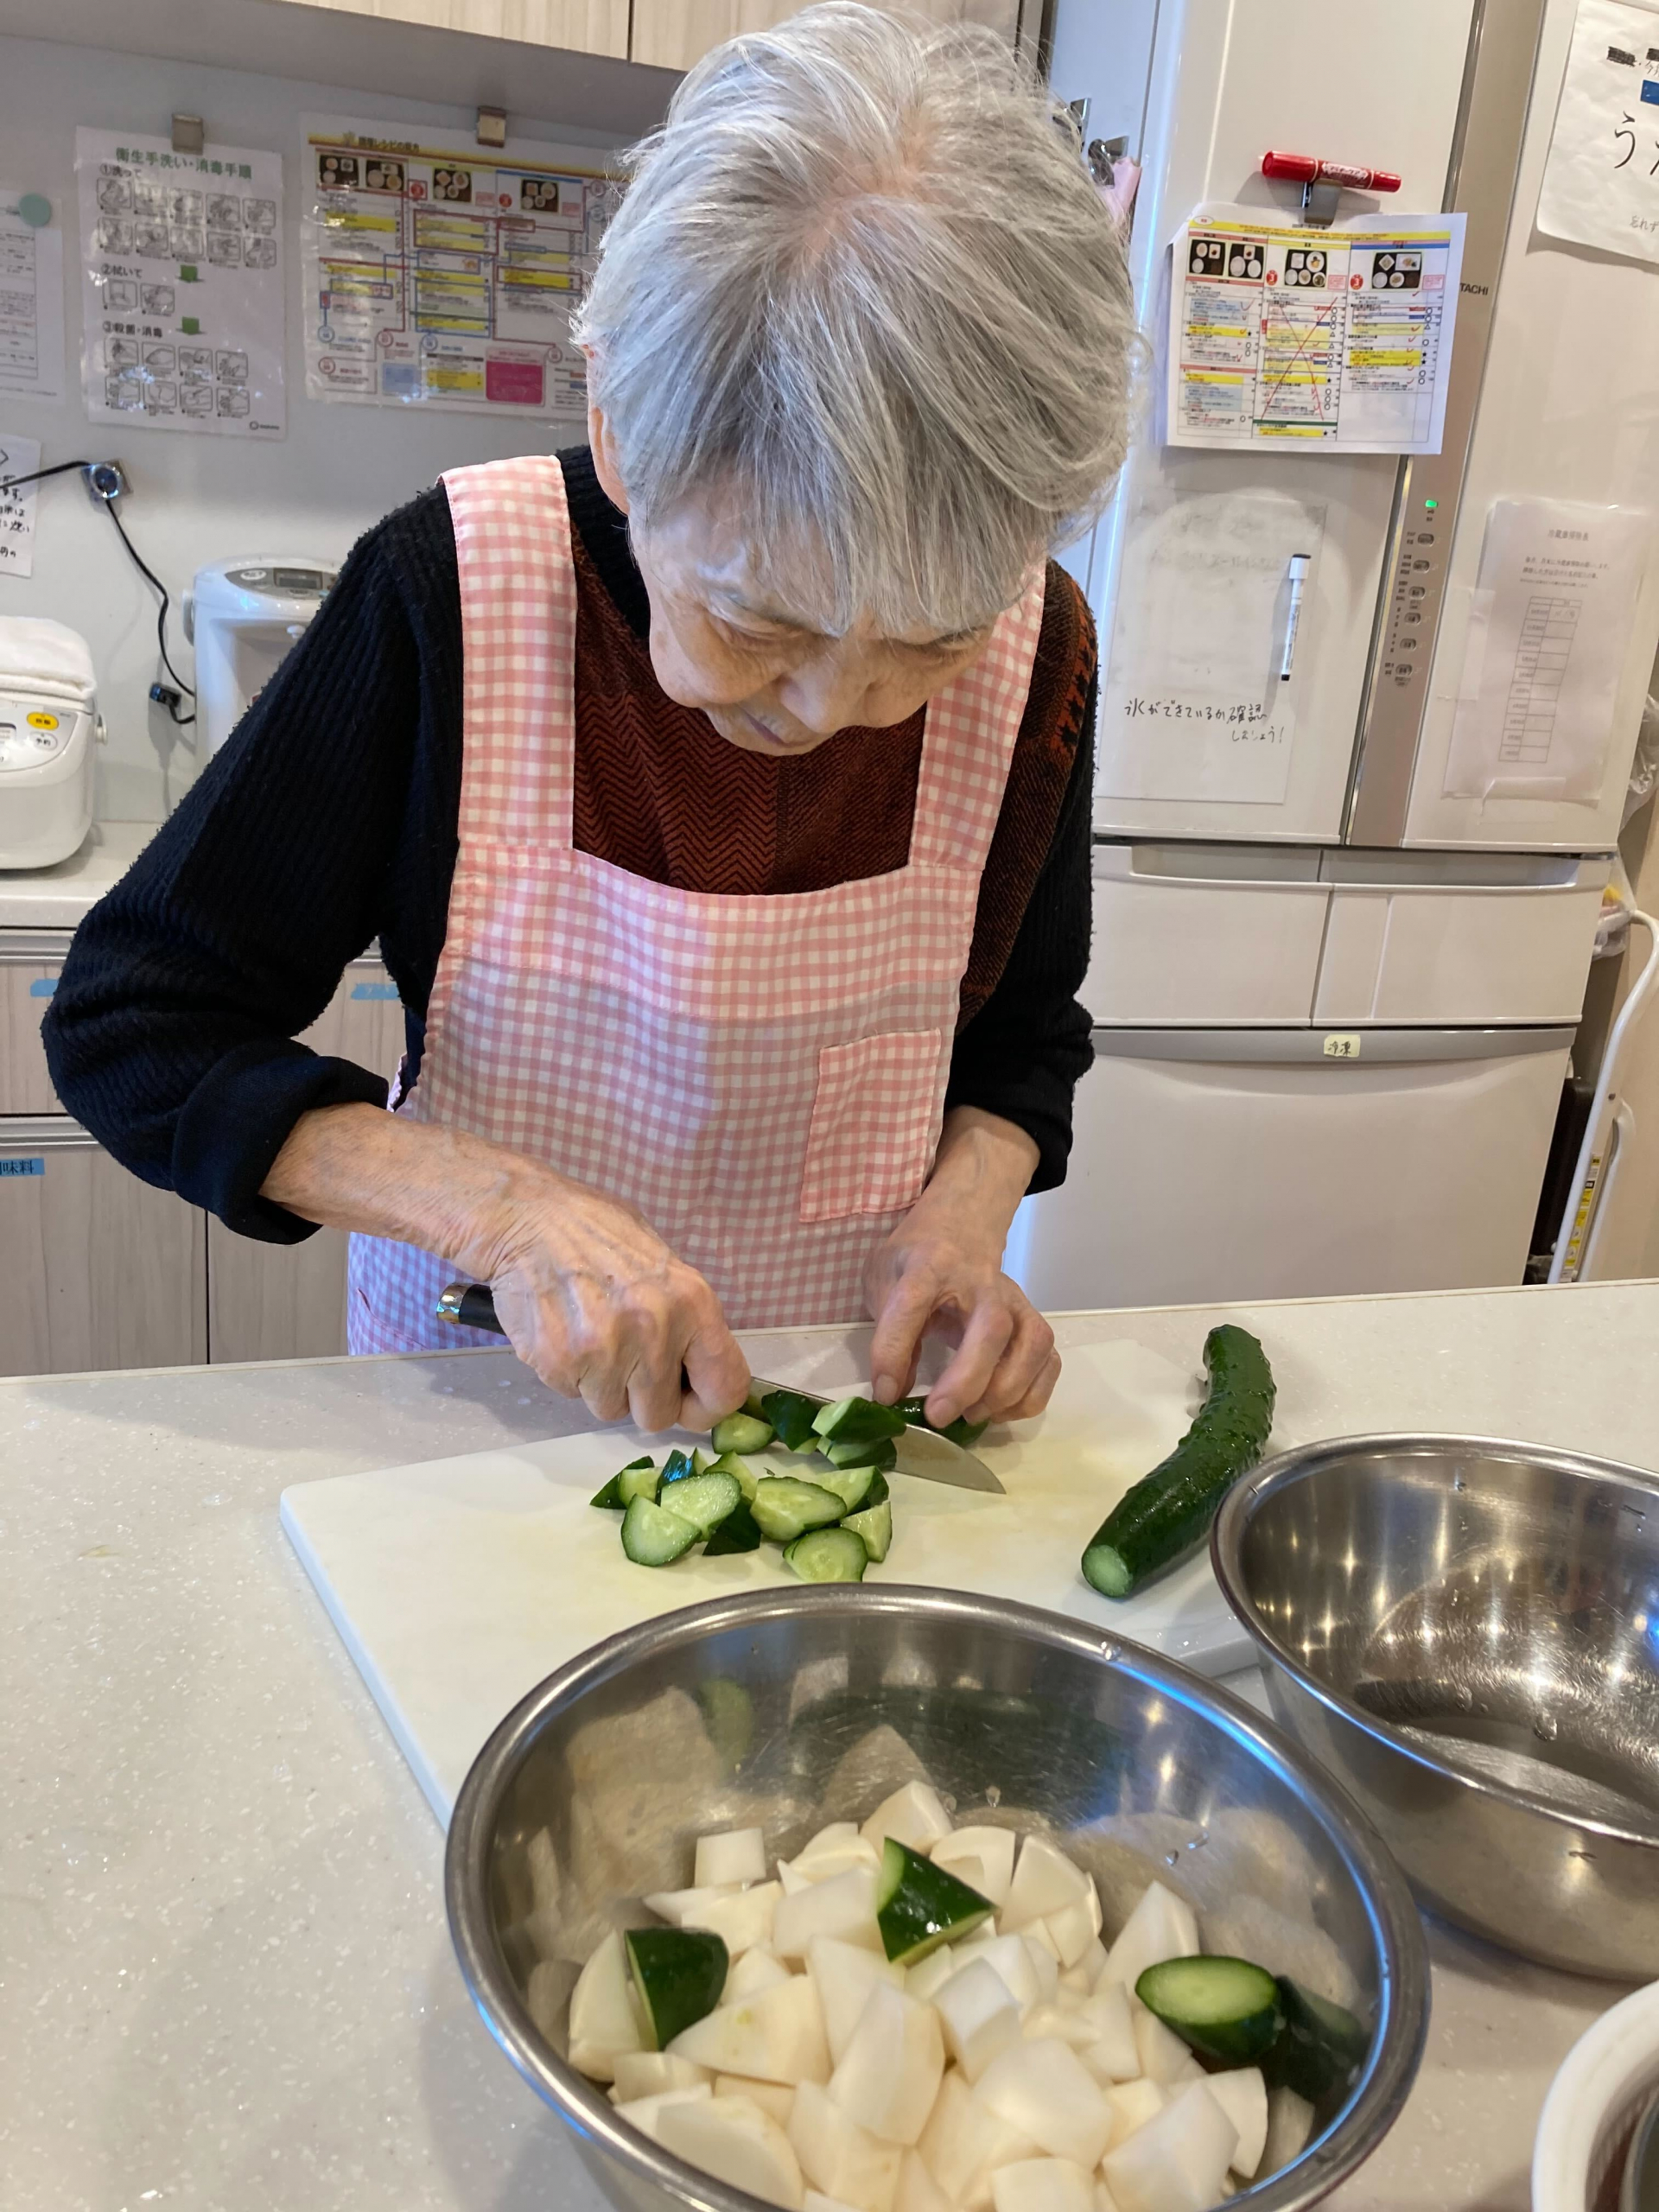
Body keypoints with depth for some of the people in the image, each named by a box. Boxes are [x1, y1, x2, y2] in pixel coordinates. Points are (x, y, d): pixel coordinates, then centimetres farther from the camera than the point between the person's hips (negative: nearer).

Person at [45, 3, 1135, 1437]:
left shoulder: (1033, 652, -11)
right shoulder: (448, 599, -19)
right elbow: (129, 1029, -13)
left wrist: (961, 1212, -14)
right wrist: (504, 1207, -25)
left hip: (837, 1386, 3)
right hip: (485, 1388, -2)